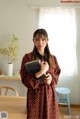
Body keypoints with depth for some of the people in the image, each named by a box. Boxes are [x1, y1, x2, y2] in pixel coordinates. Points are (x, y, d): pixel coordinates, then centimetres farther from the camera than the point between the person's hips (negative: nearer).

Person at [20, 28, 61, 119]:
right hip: (35, 94, -3)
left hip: (50, 93, 4)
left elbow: (57, 75, 11)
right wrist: (41, 72, -24)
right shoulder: (27, 57, -8)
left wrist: (51, 78, -11)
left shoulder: (53, 58, 4)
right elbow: (25, 80, -11)